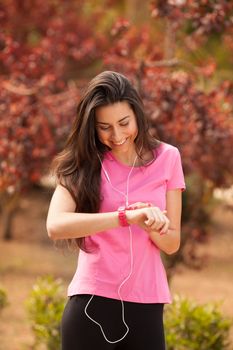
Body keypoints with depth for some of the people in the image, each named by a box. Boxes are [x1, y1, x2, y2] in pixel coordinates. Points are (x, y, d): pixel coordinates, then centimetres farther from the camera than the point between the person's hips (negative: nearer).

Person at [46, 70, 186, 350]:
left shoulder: (166, 158, 3)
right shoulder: (82, 163, -2)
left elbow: (172, 243, 5)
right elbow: (55, 226, -20)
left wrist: (151, 226, -18)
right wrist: (127, 216, -30)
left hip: (146, 306, 1)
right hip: (92, 303, -1)